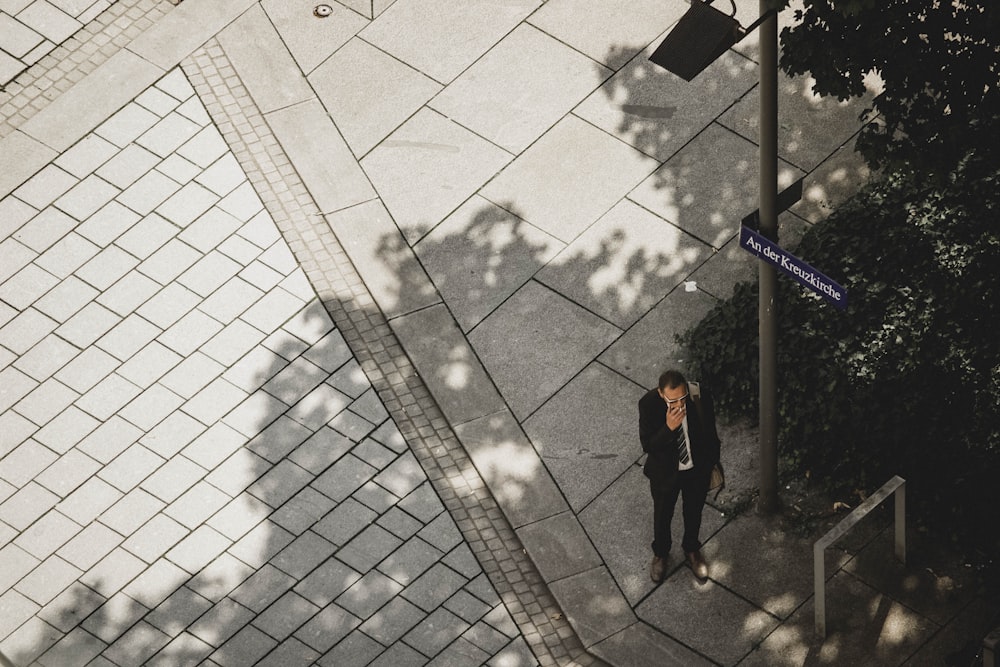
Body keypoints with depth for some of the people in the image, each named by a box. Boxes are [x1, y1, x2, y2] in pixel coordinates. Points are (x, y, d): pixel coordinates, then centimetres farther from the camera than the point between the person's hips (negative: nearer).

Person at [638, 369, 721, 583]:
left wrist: (712, 463, 6)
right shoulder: (649, 404, -30)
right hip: (665, 471, -1)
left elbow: (710, 433, -8)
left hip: (697, 469, 1)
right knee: (662, 515, 23)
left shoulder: (701, 399, -26)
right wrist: (668, 428, -44)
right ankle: (660, 553, 52)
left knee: (693, 512, 25)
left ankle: (692, 550, 54)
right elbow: (647, 445, -26)